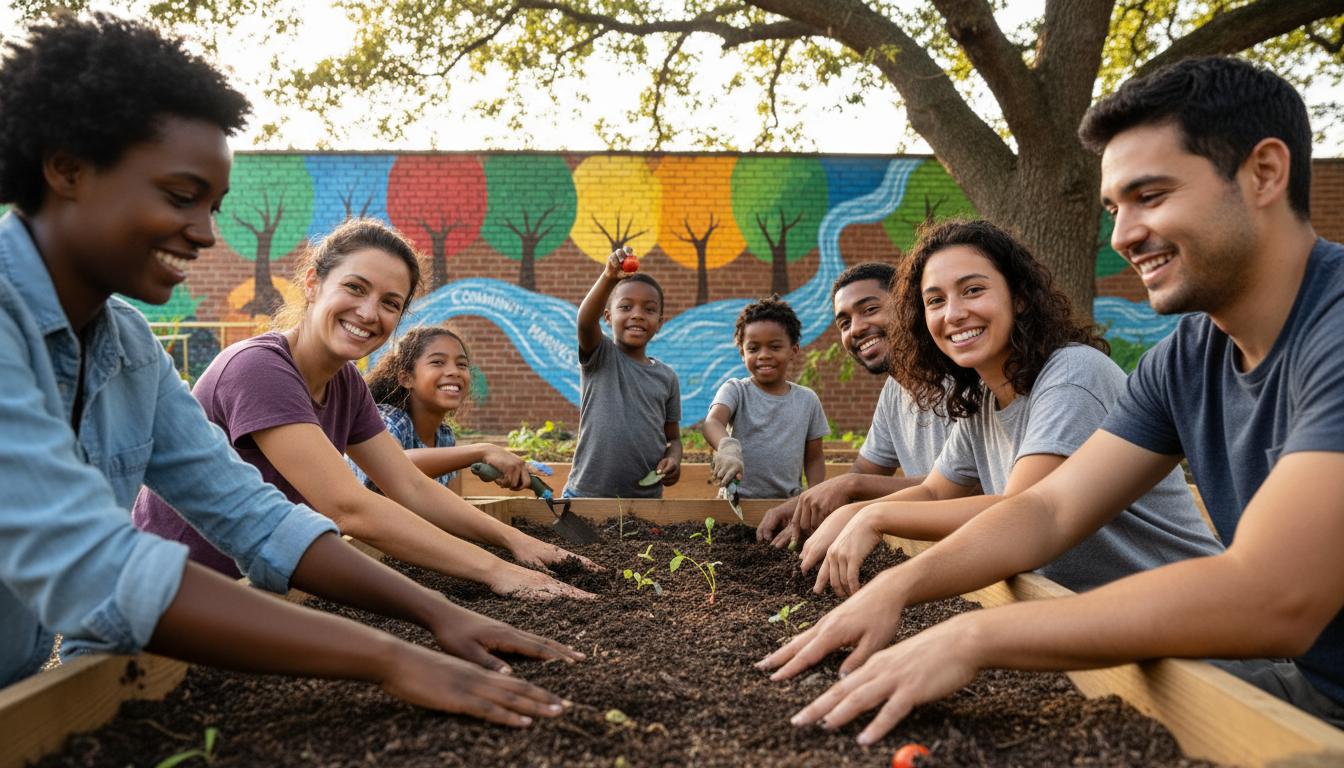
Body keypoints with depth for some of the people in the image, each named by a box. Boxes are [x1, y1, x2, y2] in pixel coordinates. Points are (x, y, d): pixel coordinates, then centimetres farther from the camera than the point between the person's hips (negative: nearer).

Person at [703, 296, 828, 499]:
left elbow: (814, 457, 16)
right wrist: (727, 446, -38)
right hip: (738, 500, -2)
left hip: (789, 502, 2)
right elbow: (712, 422, -17)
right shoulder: (735, 390, 2)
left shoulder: (808, 400, 10)